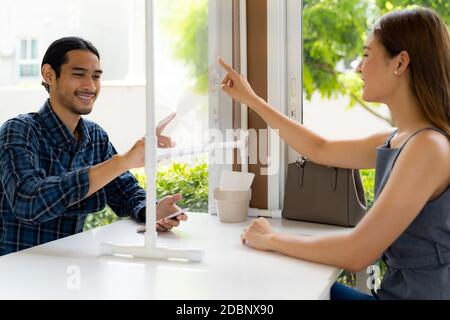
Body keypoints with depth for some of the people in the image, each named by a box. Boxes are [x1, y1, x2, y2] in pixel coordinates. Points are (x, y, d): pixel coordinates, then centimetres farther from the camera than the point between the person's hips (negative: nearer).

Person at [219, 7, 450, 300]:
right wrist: (251, 99, 19)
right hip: (398, 289, 7)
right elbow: (320, 150, 17)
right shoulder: (399, 140, 3)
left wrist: (272, 239, -13)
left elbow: (356, 254, -28)